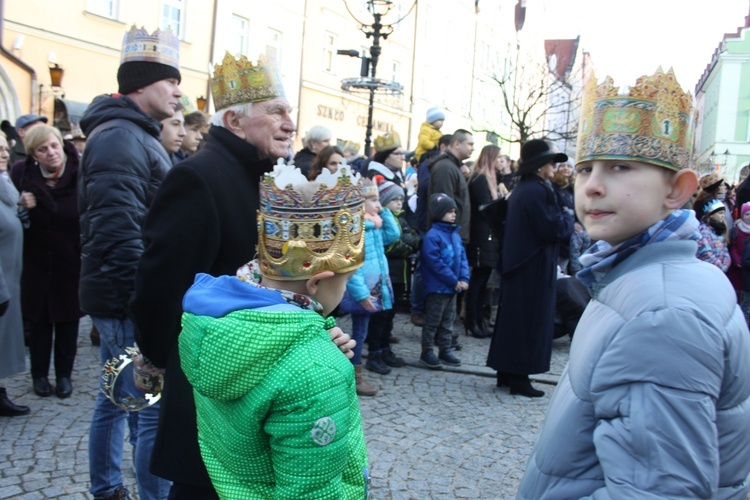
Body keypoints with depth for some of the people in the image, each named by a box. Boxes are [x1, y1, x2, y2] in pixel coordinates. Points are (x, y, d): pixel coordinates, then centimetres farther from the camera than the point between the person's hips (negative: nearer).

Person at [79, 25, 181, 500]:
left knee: (117, 397, 20)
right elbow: (120, 231, -25)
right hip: (131, 300, -11)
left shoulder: (133, 135, 16)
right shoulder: (120, 137, -16)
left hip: (124, 297, 11)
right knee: (154, 409, -5)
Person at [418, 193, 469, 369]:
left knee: (448, 321, 16)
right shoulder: (432, 236, -17)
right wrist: (454, 281, -19)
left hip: (452, 288, 8)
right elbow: (435, 262, -22)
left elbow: (462, 257, 10)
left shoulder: (455, 234, 8)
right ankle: (426, 353, 12)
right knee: (432, 321, 2)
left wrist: (464, 279, -4)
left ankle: (445, 350, 27)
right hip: (437, 287, -8)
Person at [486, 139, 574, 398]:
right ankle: (519, 378, 6)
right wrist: (568, 217, -3)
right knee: (531, 322, -1)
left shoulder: (521, 189, 13)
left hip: (517, 265, 10)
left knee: (513, 317, 14)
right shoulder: (537, 191, -18)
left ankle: (506, 373, 23)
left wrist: (563, 220, 11)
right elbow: (553, 228, -22)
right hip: (534, 269, -10)